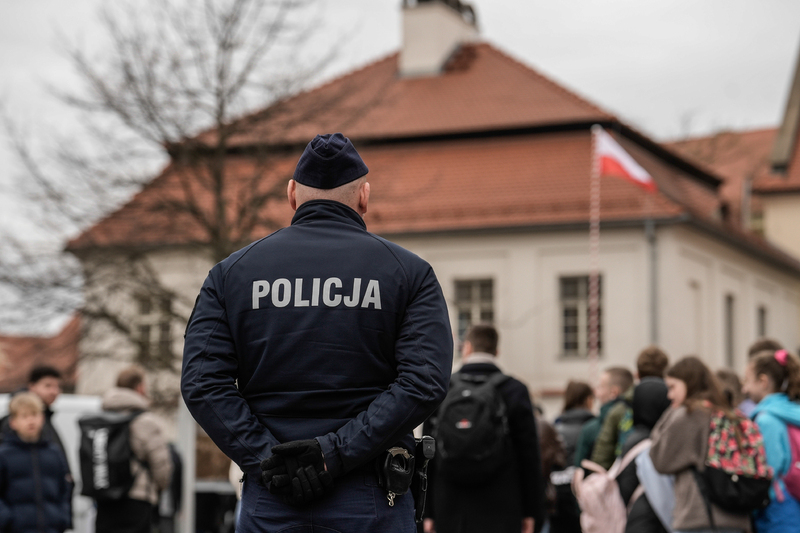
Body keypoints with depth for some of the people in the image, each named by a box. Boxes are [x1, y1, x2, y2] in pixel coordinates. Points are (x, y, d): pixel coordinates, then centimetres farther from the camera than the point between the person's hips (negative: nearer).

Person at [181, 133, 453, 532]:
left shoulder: (231, 272, 8)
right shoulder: (409, 272, 4)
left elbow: (202, 383, -3)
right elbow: (424, 383, -10)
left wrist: (267, 459, -8)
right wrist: (336, 453, -13)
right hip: (371, 499, -1)